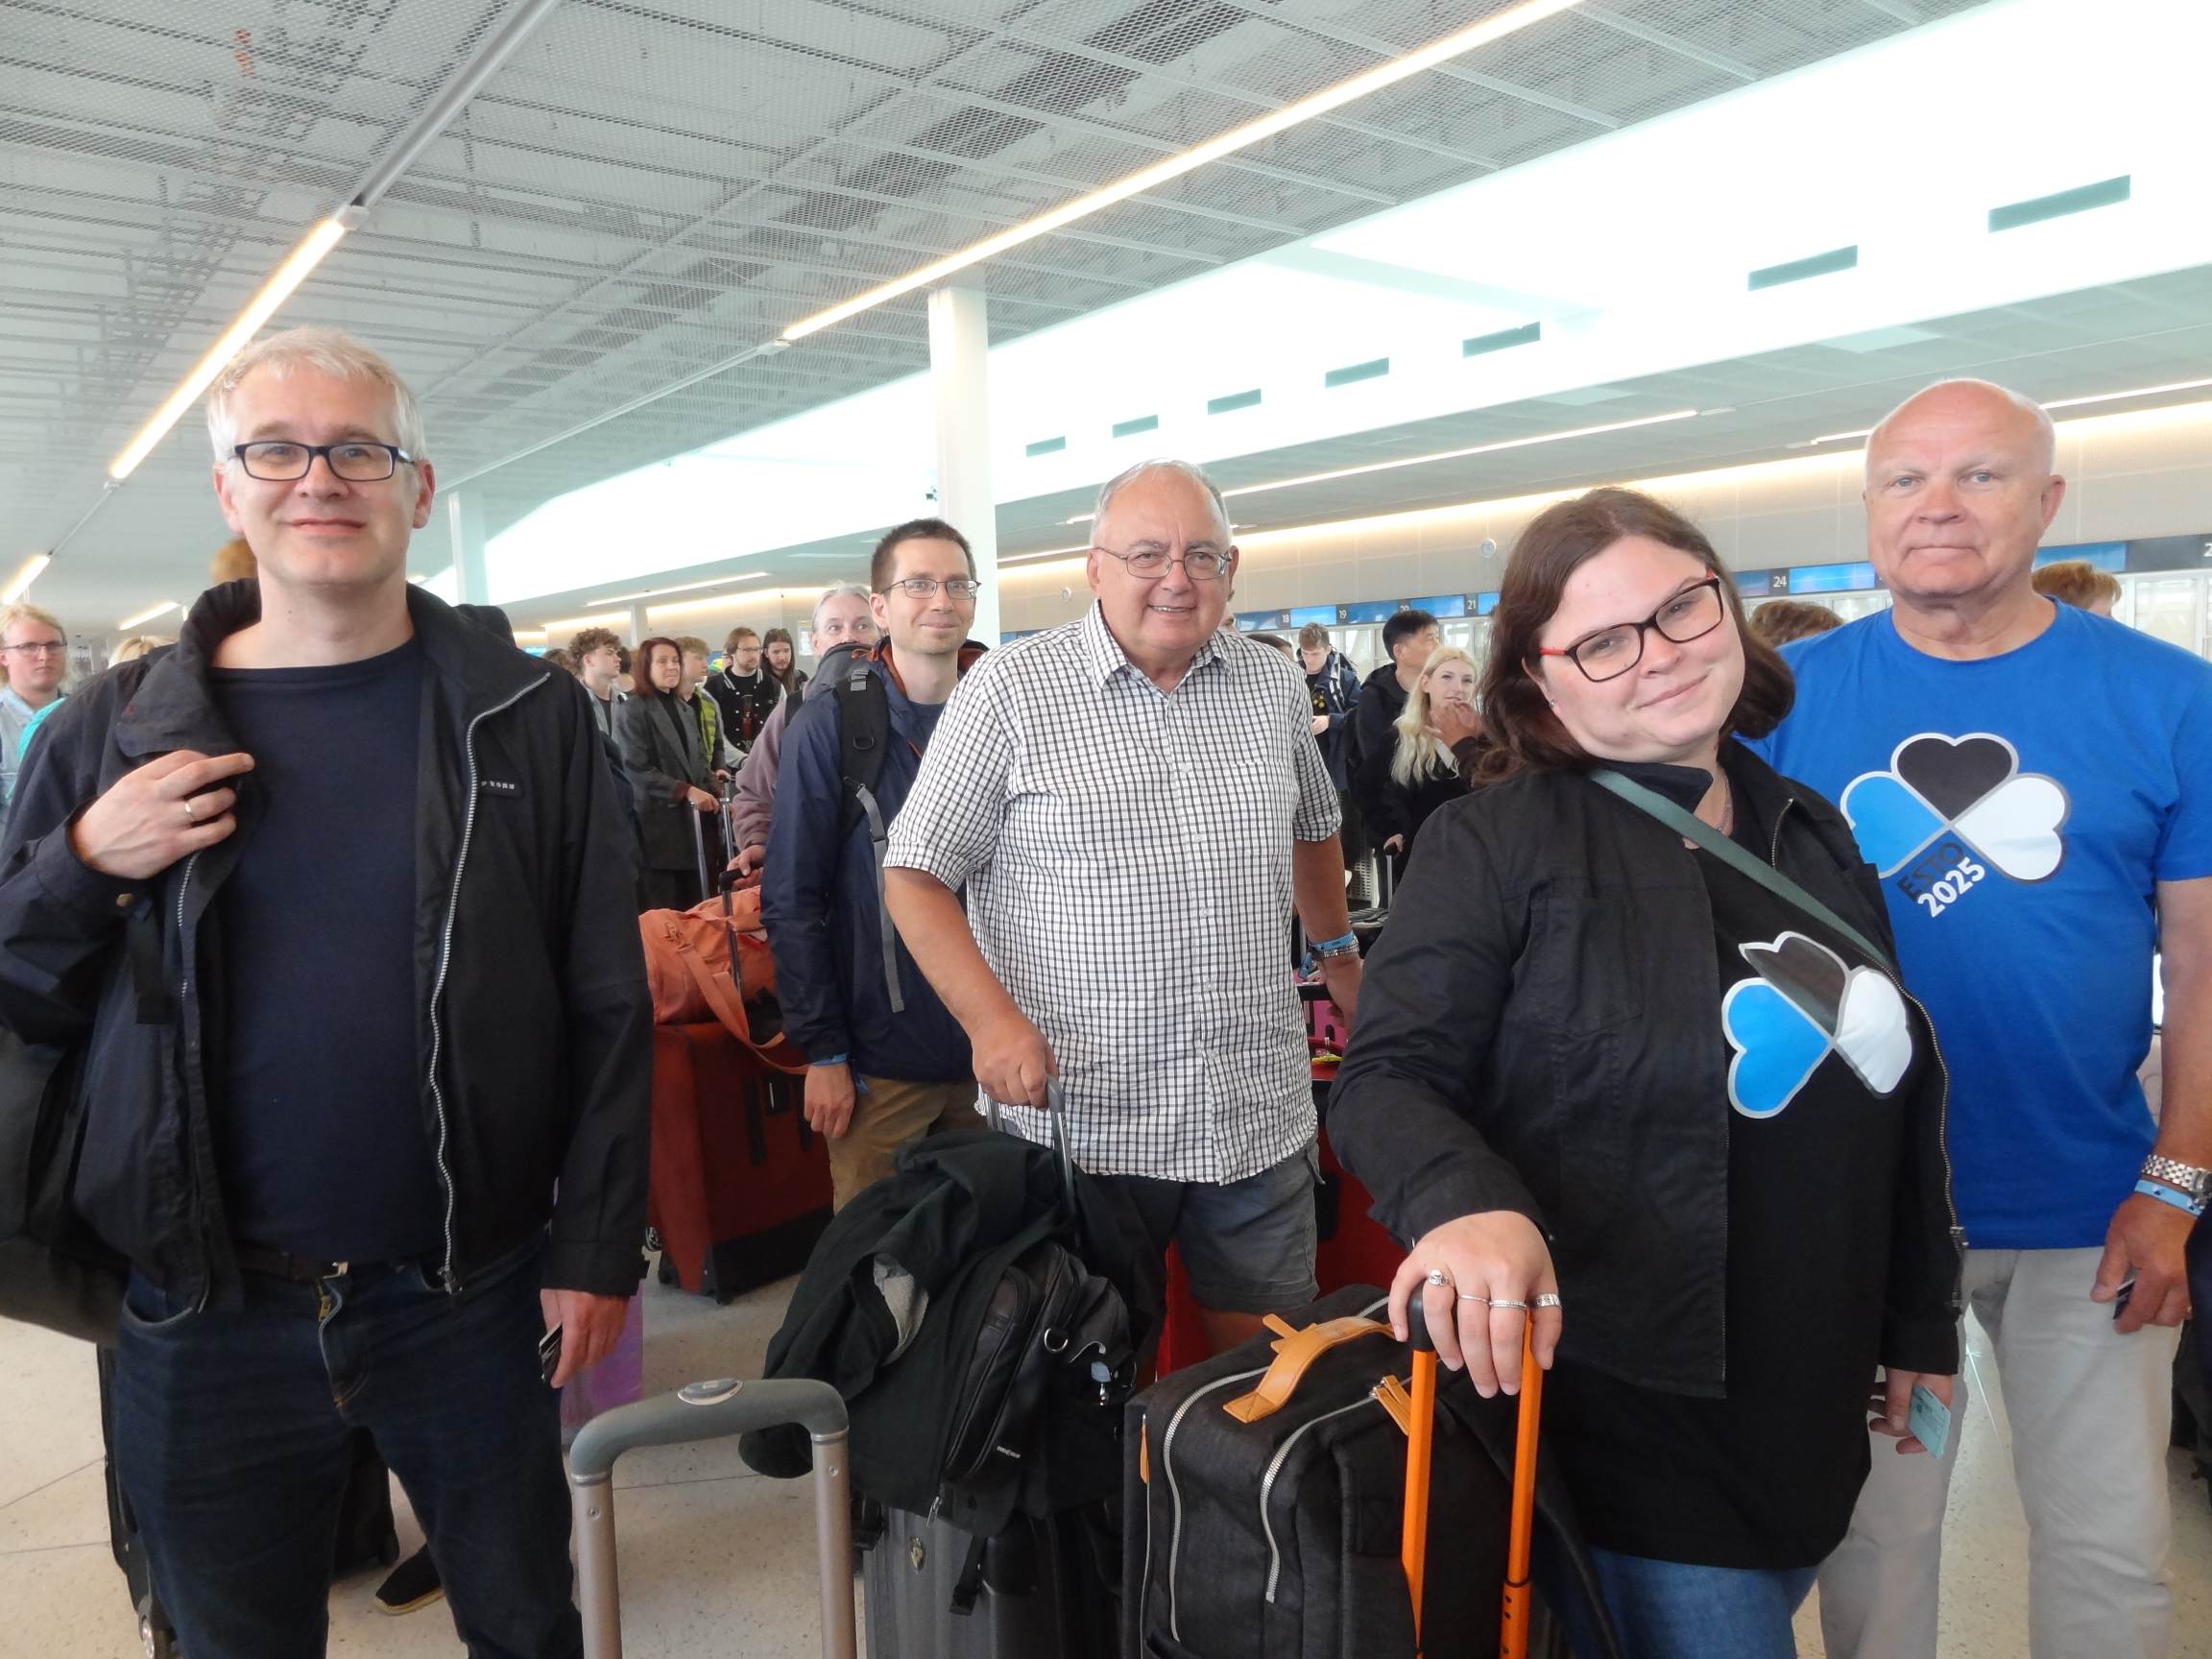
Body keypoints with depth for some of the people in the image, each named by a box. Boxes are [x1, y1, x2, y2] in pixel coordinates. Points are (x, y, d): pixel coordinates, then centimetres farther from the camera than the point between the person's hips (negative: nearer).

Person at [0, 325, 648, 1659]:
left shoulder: (528, 717, -5)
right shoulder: (117, 728, 0)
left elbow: (607, 1008, -3)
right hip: (206, 1320, 2)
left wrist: (597, 1249, -5)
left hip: (472, 1299, -1)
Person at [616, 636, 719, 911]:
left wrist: (714, 793, 0)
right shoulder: (631, 712, -5)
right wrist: (686, 790, -19)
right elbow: (637, 771, -14)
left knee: (694, 909, 8)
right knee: (663, 915, -3)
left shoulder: (685, 710, 19)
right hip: (658, 826, -7)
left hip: (690, 822, 7)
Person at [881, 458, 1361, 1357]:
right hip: (1076, 1117, -3)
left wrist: (1338, 951, 27)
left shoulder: (1275, 685, 7)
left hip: (1259, 1120, 4)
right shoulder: (1010, 688, -6)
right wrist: (992, 1020, -17)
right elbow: (915, 875, -6)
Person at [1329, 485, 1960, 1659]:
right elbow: (1386, 1078, -17)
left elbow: (1897, 1095, 15)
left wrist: (1920, 1325, 17)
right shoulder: (1497, 843, -13)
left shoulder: (1812, 836, 7)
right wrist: (1465, 1203, -38)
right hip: (1625, 1408, -7)